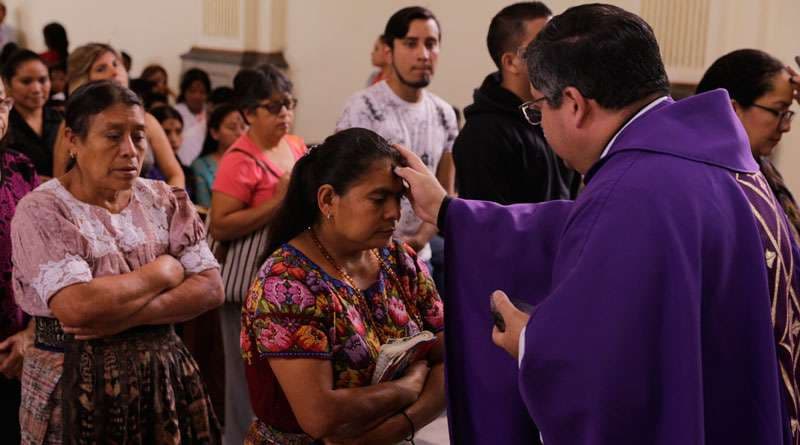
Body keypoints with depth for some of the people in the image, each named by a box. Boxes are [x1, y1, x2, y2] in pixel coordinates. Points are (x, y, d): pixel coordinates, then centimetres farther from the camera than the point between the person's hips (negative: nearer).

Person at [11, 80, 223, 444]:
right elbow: (76, 307, -25)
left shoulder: (165, 201, 2)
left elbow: (210, 288, -6)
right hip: (76, 390, -4)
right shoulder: (41, 211, -12)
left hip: (163, 378, 4)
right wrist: (164, 271, -13)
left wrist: (126, 317, -19)